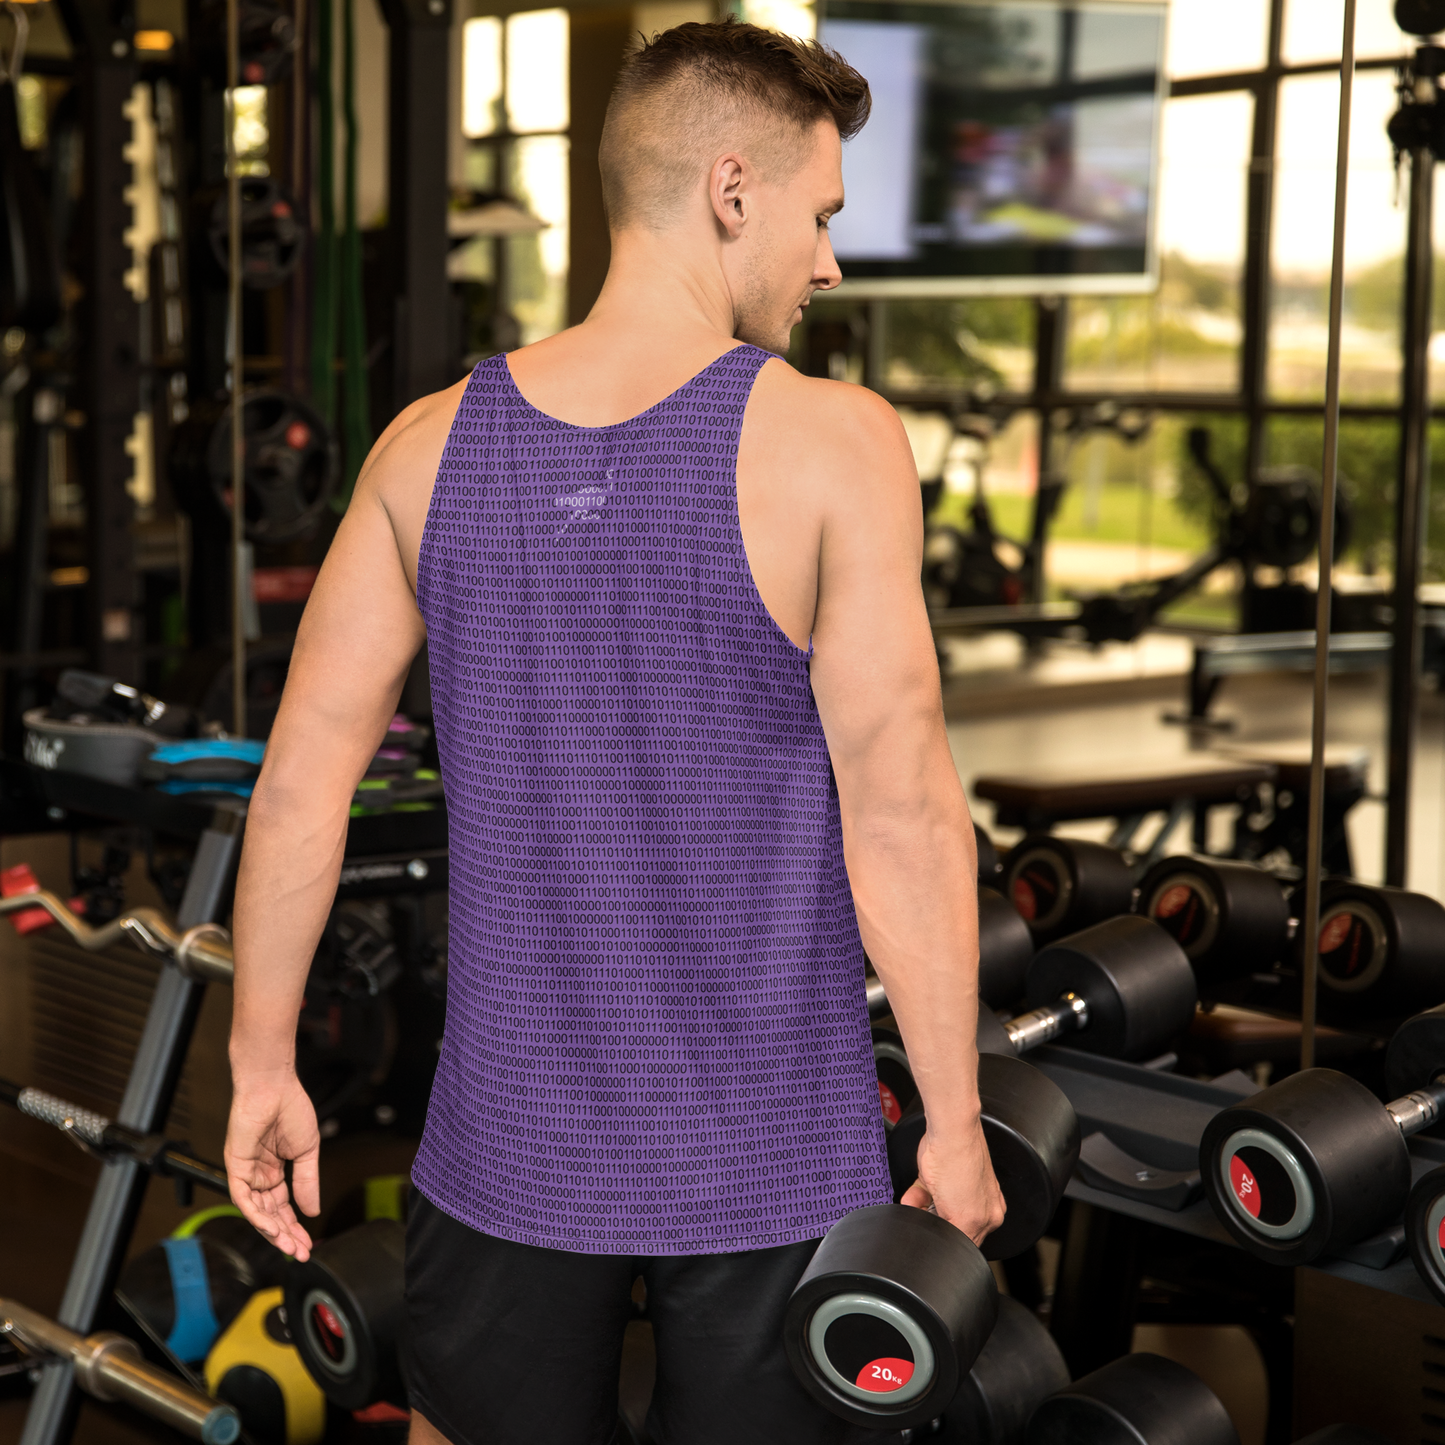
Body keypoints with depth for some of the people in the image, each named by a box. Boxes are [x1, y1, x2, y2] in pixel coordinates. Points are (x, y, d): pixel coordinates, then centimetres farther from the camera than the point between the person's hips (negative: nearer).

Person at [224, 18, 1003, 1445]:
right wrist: (954, 1120, -5)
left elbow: (302, 773, 1)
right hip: (769, 1164, -3)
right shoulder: (832, 444, -13)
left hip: (510, 1148, 3)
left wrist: (263, 1061, 11)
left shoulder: (430, 445, -1)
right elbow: (899, 813, -14)